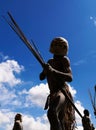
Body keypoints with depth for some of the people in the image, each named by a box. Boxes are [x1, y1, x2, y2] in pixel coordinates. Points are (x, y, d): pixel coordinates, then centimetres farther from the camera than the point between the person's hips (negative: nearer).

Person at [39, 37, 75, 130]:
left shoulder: (64, 59, -2)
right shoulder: (50, 62, 18)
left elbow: (70, 78, -15)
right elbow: (41, 77, 14)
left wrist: (53, 71, -28)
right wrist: (45, 70, -10)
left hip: (62, 91, -8)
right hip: (53, 94, 8)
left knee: (52, 113, -34)